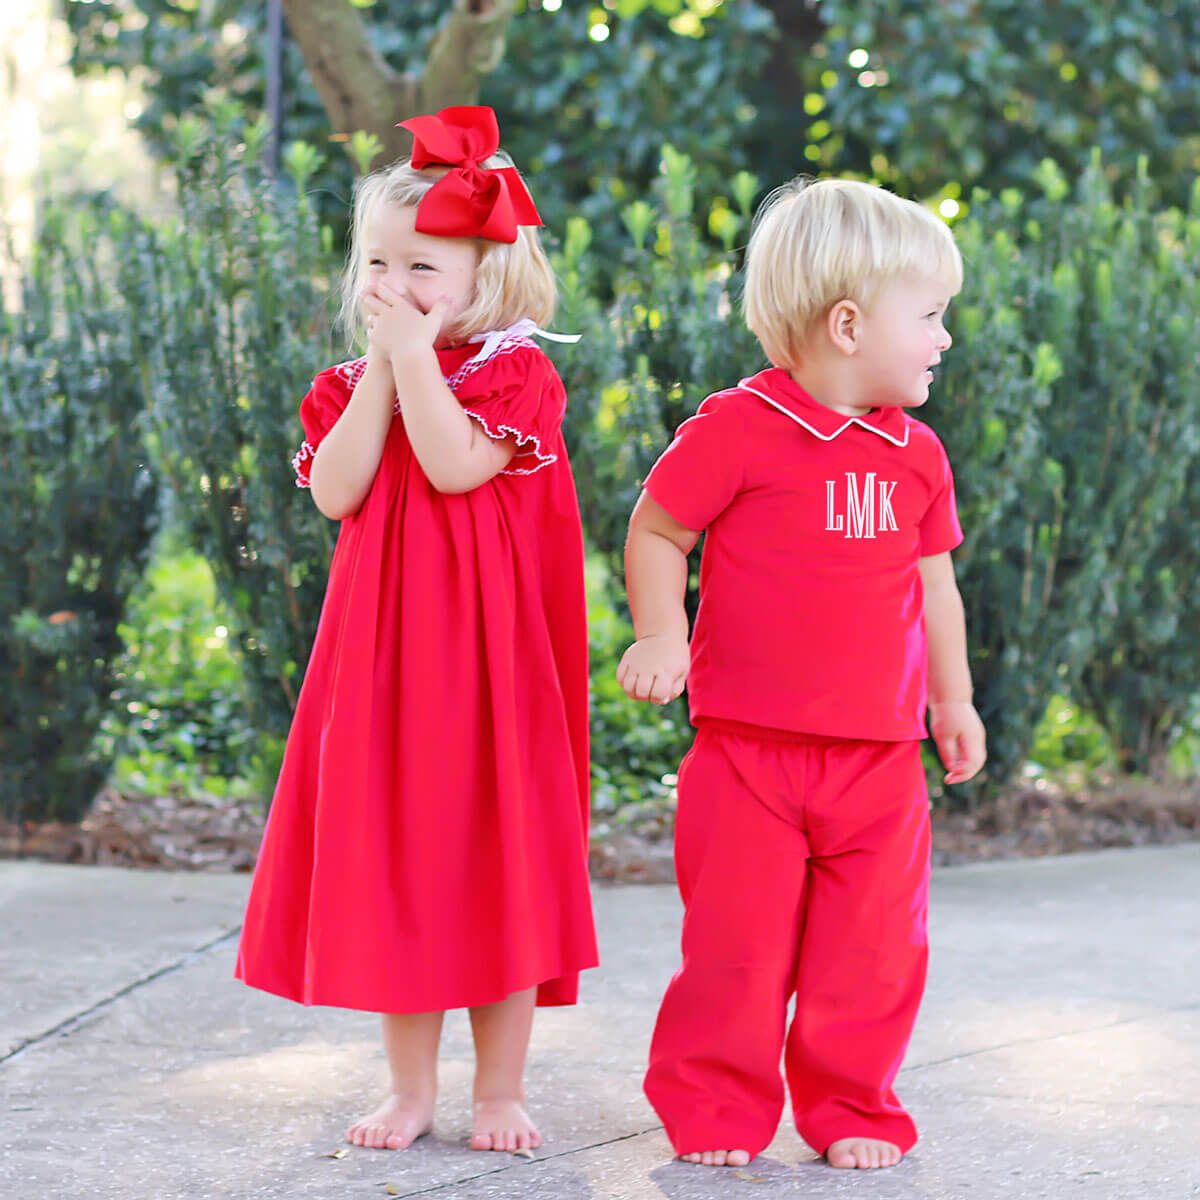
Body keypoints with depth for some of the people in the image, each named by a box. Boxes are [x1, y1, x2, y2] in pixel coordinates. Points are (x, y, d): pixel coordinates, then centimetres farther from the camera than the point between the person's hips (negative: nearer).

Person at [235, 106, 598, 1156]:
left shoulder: (517, 373, -4)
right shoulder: (355, 384, 10)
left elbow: (456, 466, -21)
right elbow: (336, 491, -7)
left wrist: (415, 353, -16)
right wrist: (383, 367, -8)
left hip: (483, 645, -4)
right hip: (380, 643, 4)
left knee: (495, 852, 0)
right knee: (390, 855, 6)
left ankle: (500, 1088, 11)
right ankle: (410, 1086, 17)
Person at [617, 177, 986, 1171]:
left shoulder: (917, 454, 9)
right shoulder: (738, 428, -9)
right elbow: (655, 532, -2)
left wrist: (952, 698, 22)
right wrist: (661, 637, -15)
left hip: (880, 755, 5)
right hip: (748, 747, -5)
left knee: (874, 948, 6)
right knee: (737, 940, 0)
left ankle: (852, 1110, 21)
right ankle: (716, 1108, 16)